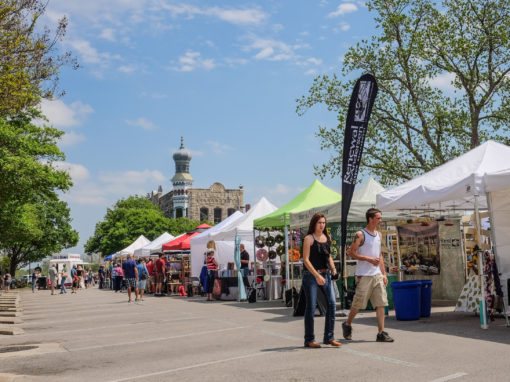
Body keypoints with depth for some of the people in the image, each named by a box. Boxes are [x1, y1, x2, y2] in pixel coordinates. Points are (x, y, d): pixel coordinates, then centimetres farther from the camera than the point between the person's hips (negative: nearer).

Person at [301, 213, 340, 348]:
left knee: (332, 303, -4)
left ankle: (329, 337, 6)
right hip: (311, 275, -6)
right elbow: (306, 260, -10)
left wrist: (333, 268, 4)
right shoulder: (309, 238, -6)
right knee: (311, 307, -1)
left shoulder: (327, 238, 12)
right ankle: (309, 340, 9)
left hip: (325, 274, 6)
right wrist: (317, 275, -17)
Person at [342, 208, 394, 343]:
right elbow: (351, 253, -10)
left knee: (381, 303, -1)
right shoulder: (360, 235, -7)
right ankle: (347, 325, 25)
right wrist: (369, 259, -16)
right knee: (358, 304, 2)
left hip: (377, 275, 6)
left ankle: (381, 333, 2)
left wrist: (384, 273, 15)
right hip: (364, 275, -6)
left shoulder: (379, 235, 15)